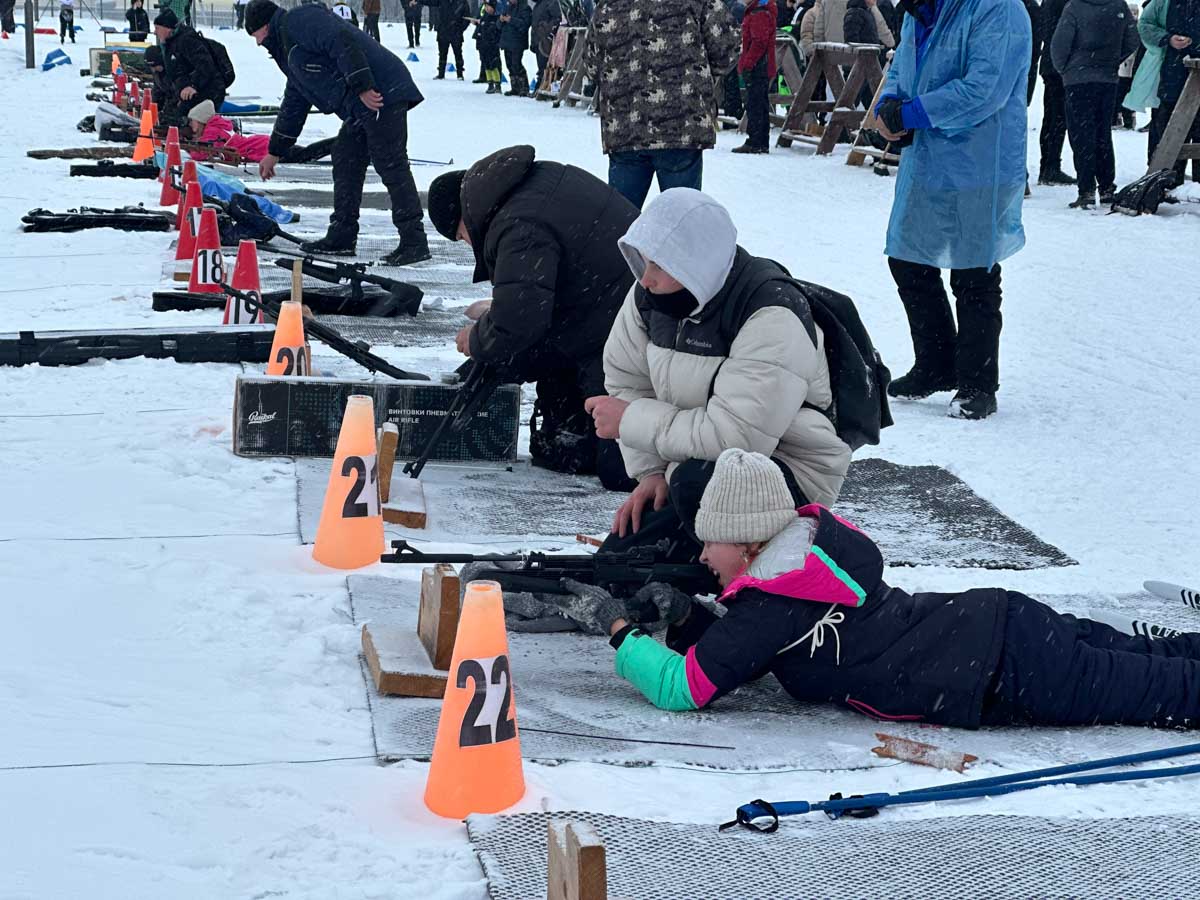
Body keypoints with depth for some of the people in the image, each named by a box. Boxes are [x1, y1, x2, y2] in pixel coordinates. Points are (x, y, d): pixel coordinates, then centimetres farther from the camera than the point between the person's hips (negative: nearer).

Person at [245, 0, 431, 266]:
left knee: (391, 165, -12)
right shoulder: (287, 48, 29)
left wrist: (362, 86, -25)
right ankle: (342, 236, 21)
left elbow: (342, 42, -20)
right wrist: (275, 152, 39)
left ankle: (414, 242, -13)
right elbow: (293, 104, 36)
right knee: (345, 163, 14)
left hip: (380, 95, -11)